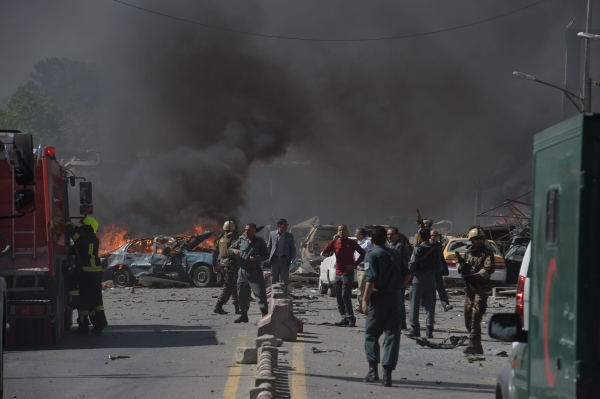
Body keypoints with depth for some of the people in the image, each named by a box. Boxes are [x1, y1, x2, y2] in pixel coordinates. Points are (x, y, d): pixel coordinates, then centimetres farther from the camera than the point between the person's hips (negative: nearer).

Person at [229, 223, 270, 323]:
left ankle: (265, 314, -12)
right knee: (242, 294, 9)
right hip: (242, 271, 4)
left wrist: (257, 258, -17)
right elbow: (229, 249, 13)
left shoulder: (260, 241, 1)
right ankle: (243, 315, 20)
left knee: (260, 292, -12)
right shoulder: (241, 240, 8)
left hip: (255, 272, -4)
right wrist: (234, 251, -11)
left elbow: (266, 255, 3)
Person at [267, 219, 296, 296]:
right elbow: (268, 247, 8)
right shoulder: (272, 234, 3)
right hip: (275, 260, 1)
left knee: (284, 280, 0)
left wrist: (292, 259, -9)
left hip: (284, 260, -1)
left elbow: (293, 248, 6)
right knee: (274, 280, 6)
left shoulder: (289, 236, 2)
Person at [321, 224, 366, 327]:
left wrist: (355, 264, -10)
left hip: (347, 273, -6)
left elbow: (363, 253, -3)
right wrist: (333, 240, -10)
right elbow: (325, 251, -2)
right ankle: (344, 318, 12)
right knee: (339, 297, 6)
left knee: (345, 296, -14)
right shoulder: (335, 243, 10)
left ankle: (351, 318, -11)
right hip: (338, 273, 6)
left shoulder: (351, 243, -1)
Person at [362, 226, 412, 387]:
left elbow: (371, 279, -17)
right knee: (392, 336, 4)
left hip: (379, 299, -4)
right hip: (396, 299, 4)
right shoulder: (395, 254, 10)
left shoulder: (373, 254, -7)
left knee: (371, 334, 11)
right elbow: (407, 275, 8)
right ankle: (387, 374, -1)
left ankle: (373, 369, 2)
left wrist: (365, 299, -15)